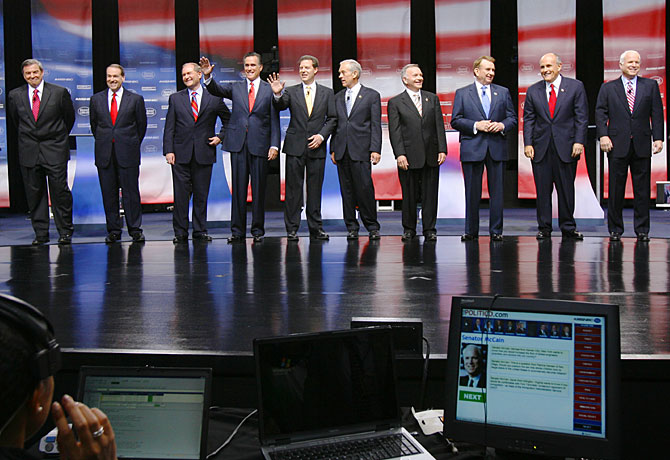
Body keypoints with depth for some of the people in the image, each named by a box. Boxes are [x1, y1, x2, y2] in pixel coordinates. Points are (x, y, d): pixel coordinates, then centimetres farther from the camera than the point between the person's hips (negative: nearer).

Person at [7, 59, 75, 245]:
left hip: (55, 151, -2)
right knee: (34, 193, 5)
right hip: (28, 152, 3)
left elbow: (69, 117, 10)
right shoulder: (15, 95, 6)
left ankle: (65, 232, 6)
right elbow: (13, 120, 19)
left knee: (60, 191, -5)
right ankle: (41, 233, 14)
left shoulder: (60, 92, 0)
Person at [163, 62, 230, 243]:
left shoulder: (214, 98, 6)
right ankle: (180, 232, 6)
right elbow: (169, 127, 6)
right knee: (181, 194, 0)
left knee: (201, 194, 4)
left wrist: (220, 137, 3)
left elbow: (228, 120, 16)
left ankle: (200, 230, 14)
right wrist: (168, 150, -3)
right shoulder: (175, 98, 9)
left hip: (204, 153, 0)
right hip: (181, 154, 0)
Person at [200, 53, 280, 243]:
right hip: (238, 144, 2)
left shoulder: (269, 89, 6)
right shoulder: (236, 87, 12)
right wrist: (208, 76, -25)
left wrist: (274, 145, -5)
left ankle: (257, 230, 12)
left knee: (258, 189, 3)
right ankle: (237, 231, 8)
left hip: (259, 145, -2)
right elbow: (217, 90, -5)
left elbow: (274, 120, 3)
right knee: (238, 188, 4)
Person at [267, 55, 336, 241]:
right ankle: (292, 229, 5)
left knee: (315, 188, 5)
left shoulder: (327, 93, 9)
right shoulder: (291, 92, 6)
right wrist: (277, 95, -31)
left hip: (317, 147, 1)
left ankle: (316, 227, 13)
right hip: (295, 147, -1)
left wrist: (321, 135, -7)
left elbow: (332, 118, 7)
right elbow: (280, 107, -11)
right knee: (293, 189, 0)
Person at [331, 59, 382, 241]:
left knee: (365, 188, -7)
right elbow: (335, 124, 17)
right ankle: (352, 227, 12)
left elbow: (376, 125, -1)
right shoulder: (338, 97, 16)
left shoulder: (372, 96, 3)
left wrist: (375, 150, -10)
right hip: (342, 151, 4)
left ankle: (372, 226, 4)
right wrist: (333, 149, 9)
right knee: (347, 190, 5)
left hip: (361, 150, -4)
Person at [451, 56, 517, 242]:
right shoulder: (462, 93, 6)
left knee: (497, 191, 2)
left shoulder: (503, 92, 12)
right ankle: (471, 231, 12)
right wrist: (476, 125, -13)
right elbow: (455, 120, 0)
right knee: (472, 192, 3)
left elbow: (512, 118, 11)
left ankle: (496, 231, 9)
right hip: (472, 149, -2)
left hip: (497, 148, 2)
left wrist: (502, 125, -10)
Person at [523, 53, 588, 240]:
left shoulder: (575, 87, 3)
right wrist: (528, 144, -2)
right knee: (542, 190, 3)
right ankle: (544, 228, 13)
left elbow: (582, 117, 0)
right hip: (541, 148, 2)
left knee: (566, 189, 4)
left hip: (566, 147, -2)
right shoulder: (533, 91, 9)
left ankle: (568, 228, 14)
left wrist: (579, 141, -9)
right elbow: (528, 119, 9)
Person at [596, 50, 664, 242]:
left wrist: (658, 138, -3)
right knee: (616, 189, 2)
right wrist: (603, 135, -11)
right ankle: (615, 229, 11)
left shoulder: (650, 86, 11)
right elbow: (600, 113, 3)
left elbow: (657, 113, 7)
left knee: (642, 189, 4)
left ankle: (642, 230, 11)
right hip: (617, 145, -1)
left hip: (642, 145, 1)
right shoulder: (608, 88, 9)